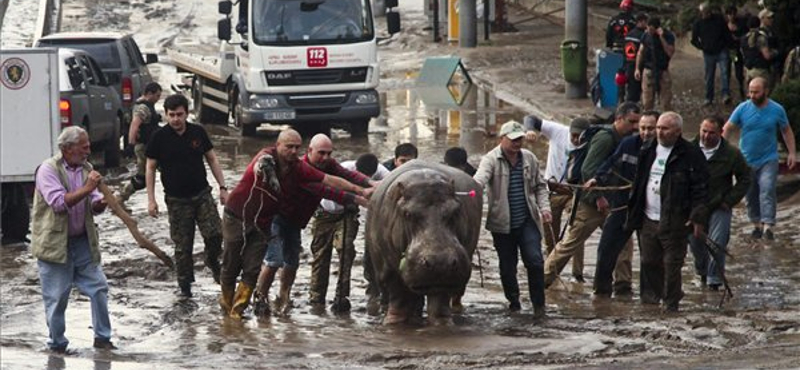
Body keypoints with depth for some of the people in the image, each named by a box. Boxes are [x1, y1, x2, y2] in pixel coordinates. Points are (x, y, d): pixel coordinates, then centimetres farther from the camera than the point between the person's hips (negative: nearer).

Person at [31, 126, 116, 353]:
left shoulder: (85, 168, 8)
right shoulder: (48, 170, -12)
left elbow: (93, 204, 10)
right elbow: (59, 203, -23)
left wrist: (99, 204, -14)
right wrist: (87, 188, -25)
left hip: (82, 241, 6)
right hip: (55, 243, -6)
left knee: (98, 287, 3)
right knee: (56, 296, 1)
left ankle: (102, 337, 14)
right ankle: (57, 344, 13)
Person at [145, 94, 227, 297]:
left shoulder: (198, 132, 1)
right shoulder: (160, 137, -5)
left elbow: (212, 160, 10)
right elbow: (150, 168, 1)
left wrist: (223, 188, 6)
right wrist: (151, 200, -4)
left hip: (202, 194, 1)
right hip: (177, 200, -1)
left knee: (215, 234, -13)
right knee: (182, 246, 1)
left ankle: (212, 261, 17)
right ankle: (185, 284, 15)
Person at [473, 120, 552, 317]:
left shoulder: (529, 158, 6)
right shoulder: (491, 159, -7)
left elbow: (540, 185, 17)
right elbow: (480, 177, -26)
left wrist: (544, 207, 4)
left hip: (528, 221, 2)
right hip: (502, 223, -2)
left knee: (534, 260, -11)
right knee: (507, 266, 7)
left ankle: (538, 304, 1)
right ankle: (513, 303, 24)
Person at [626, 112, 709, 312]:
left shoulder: (690, 155, -8)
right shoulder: (648, 150, 11)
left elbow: (700, 188, -9)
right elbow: (639, 182, 19)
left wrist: (697, 218, -15)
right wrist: (633, 212, 15)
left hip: (673, 222, -6)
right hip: (648, 219, 6)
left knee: (672, 264, -1)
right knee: (649, 262, 10)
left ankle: (671, 303, 8)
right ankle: (650, 297, 22)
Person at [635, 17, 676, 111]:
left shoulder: (668, 36, -7)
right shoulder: (646, 35, 3)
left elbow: (670, 53, -19)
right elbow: (641, 52, 12)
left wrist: (661, 37, -23)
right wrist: (637, 69, 7)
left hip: (662, 72, -3)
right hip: (648, 71, 3)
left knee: (666, 103, -2)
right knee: (647, 103, 4)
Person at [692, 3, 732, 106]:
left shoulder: (719, 19, -3)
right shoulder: (698, 23, -1)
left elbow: (727, 33, 6)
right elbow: (694, 40, 7)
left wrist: (725, 44, 0)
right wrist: (702, 47, 1)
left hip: (721, 51, -2)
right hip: (708, 54, 2)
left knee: (724, 72, -16)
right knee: (709, 77, 7)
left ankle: (726, 95, -20)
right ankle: (709, 98, 16)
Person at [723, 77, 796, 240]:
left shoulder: (777, 110, -4)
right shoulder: (743, 109, -5)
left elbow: (787, 131, 10)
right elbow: (727, 129, 0)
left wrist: (791, 152, 2)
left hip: (768, 160, -2)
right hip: (747, 160, 2)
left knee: (767, 191, -17)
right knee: (751, 195, 9)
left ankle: (768, 225, -22)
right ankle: (757, 224, 24)